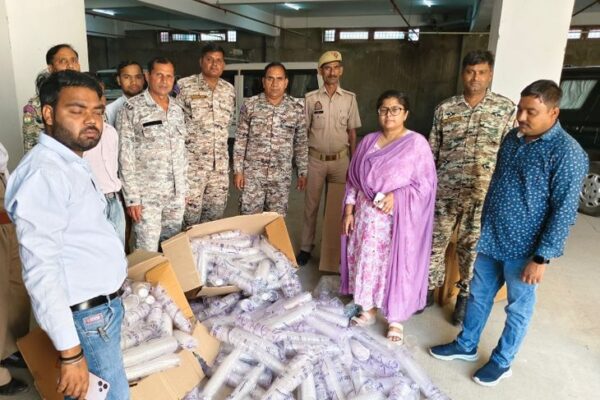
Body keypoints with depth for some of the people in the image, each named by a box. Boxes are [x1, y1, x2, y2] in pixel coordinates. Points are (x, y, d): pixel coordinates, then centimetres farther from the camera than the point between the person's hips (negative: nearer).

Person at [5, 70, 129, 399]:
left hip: (104, 305, 9)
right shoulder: (44, 173, -22)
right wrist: (70, 353, -25)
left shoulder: (72, 163, 10)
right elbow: (41, 271, -26)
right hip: (88, 316, -9)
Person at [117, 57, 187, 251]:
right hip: (146, 195, -5)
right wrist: (132, 197, -14)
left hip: (176, 194, 5)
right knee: (147, 252, -2)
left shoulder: (177, 109, 10)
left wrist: (184, 189, 13)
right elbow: (125, 156, -10)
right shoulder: (131, 109, -7)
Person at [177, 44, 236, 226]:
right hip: (192, 162, -4)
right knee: (191, 212, 2)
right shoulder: (185, 86, -6)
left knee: (217, 211, 12)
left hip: (220, 163, 5)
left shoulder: (229, 90, 9)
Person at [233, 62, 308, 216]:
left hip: (282, 177, 1)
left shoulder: (297, 108, 0)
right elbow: (240, 140, 0)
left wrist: (302, 173, 6)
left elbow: (301, 143, 6)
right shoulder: (250, 105, -3)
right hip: (252, 174, -1)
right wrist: (238, 170, -3)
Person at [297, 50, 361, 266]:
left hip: (340, 160, 1)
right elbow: (303, 131, 2)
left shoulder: (350, 98, 2)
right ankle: (306, 247, 18)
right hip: (316, 159, -1)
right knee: (311, 205, 7)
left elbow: (352, 132, 6)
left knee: (339, 204, 8)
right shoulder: (310, 98, -1)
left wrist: (354, 162, 4)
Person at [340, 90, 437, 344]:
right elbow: (353, 179, 9)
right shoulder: (368, 141, 7)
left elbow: (425, 183, -10)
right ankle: (368, 310, 32)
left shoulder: (416, 143, -8)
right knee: (365, 261, 12)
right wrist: (349, 211, 4)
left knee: (395, 265, 3)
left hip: (398, 218, -5)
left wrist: (397, 196, -21)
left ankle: (396, 320, 21)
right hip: (366, 215, 5)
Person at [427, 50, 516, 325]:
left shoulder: (506, 108, -1)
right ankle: (429, 289, 28)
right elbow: (432, 152, 7)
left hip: (484, 194, -1)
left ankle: (465, 297, 29)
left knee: (472, 247, 10)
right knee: (435, 242, 9)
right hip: (445, 191, 2)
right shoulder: (445, 109, 3)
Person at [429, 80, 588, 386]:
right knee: (478, 295, 19)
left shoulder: (567, 153, -18)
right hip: (491, 239, 7)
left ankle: (502, 361, 32)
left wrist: (542, 257, -18)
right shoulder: (513, 138, 4)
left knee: (518, 307, 13)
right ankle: (465, 346, 38)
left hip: (524, 248, -7)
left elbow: (564, 212, -18)